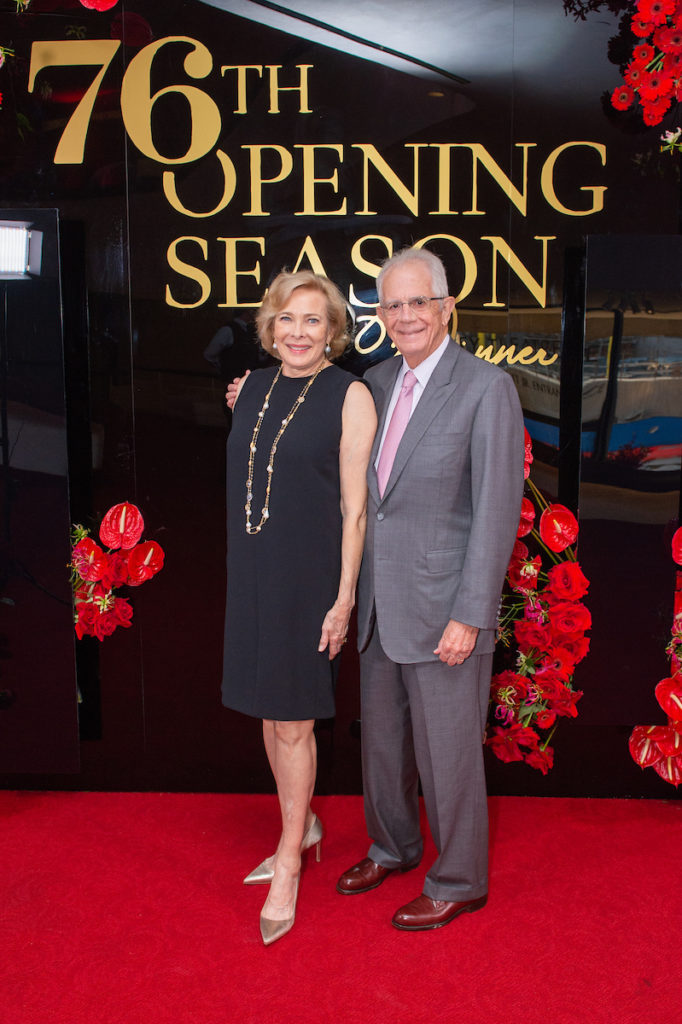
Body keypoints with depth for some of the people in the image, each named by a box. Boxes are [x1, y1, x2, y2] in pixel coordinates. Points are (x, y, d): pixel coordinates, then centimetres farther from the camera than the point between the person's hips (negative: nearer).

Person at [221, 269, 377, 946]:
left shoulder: (350, 395, -8)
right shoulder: (251, 388, 8)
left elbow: (354, 505, -10)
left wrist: (344, 596, -12)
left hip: (310, 575, -5)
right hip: (251, 573, 6)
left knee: (292, 720, 3)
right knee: (270, 713, 16)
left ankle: (289, 863, 21)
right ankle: (302, 827, 37)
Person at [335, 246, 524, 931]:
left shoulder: (487, 387, -13)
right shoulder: (377, 381, 8)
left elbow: (497, 510, -15)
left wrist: (469, 616, -18)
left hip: (443, 607, -6)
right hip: (379, 603, 7)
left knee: (446, 750, 7)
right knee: (382, 737, 20)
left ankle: (458, 882, 29)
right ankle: (393, 847, 44)